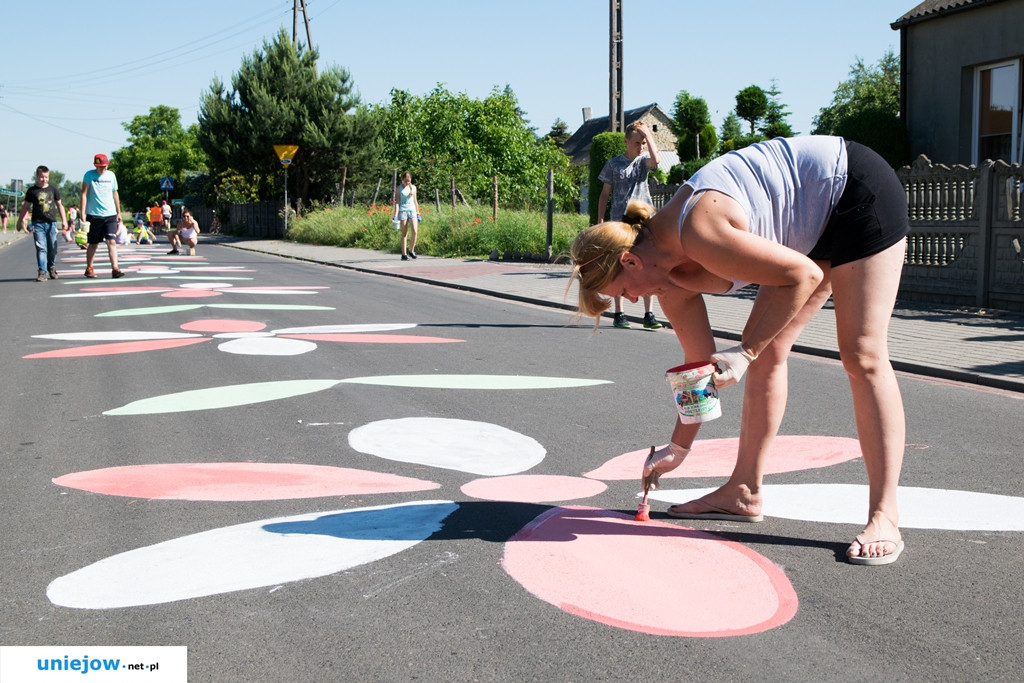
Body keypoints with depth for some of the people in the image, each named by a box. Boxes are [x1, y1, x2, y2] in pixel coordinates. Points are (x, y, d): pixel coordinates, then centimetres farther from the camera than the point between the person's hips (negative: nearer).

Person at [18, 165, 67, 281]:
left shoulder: (53, 189, 7)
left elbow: (59, 205, 12)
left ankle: (51, 267, 28)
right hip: (38, 223, -2)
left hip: (51, 223, 2)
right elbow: (26, 206, 11)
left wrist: (64, 220, 6)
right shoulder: (32, 191, 3)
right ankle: (42, 272, -10)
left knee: (52, 248, 7)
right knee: (41, 248, -8)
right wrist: (20, 221, 13)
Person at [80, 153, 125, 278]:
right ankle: (89, 269, 23)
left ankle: (115, 269, -16)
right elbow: (84, 194, -4)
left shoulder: (111, 175, 7)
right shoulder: (89, 175, -3)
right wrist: (83, 213, -10)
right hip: (94, 215, -2)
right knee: (93, 244, 7)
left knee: (111, 241, -11)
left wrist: (118, 211, 20)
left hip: (110, 214, 2)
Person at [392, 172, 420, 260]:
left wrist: (418, 213, 15)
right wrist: (395, 215, -10)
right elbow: (397, 202, -1)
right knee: (404, 234, -2)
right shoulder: (398, 189, 2)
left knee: (415, 232, -10)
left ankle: (411, 251, 7)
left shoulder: (413, 187, 12)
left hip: (412, 210, 3)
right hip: (403, 211, -3)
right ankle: (404, 254, 3)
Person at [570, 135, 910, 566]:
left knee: (862, 356, -13)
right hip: (816, 221, 9)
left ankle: (884, 518, -11)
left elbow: (803, 275, -25)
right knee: (768, 351, 6)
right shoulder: (673, 278, -2)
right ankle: (744, 491, 13)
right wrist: (680, 446, 14)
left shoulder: (698, 237, -29)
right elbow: (701, 364, 8)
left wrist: (745, 351, -23)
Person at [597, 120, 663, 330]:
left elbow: (656, 159, -16)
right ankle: (619, 314, 9)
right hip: (619, 222, -1)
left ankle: (649, 314, 0)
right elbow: (605, 193, 9)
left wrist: (647, 133, -8)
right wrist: (600, 221, 2)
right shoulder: (614, 164, 6)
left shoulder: (643, 161, 8)